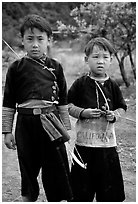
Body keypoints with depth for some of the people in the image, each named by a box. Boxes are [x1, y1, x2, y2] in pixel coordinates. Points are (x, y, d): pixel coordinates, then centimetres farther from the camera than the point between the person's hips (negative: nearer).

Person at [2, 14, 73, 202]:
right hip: (26, 123, 0)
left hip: (51, 124, 0)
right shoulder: (16, 68, 1)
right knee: (28, 167, 12)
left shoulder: (55, 67, 4)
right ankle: (28, 198, 29)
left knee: (57, 167, 2)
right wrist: (7, 131, 1)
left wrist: (66, 128, 8)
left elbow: (63, 102, 9)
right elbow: (8, 103, 4)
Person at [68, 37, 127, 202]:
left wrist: (114, 115, -9)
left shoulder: (112, 86, 4)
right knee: (82, 191, 7)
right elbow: (68, 105, 0)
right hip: (84, 143, -2)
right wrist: (83, 112, -15)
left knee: (110, 191, 8)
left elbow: (122, 108, 11)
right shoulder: (81, 84, -2)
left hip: (107, 143, 2)